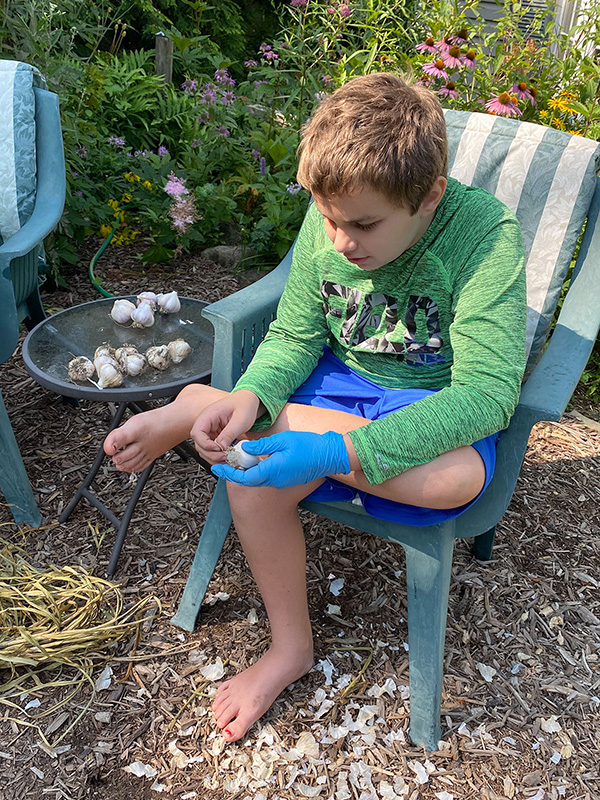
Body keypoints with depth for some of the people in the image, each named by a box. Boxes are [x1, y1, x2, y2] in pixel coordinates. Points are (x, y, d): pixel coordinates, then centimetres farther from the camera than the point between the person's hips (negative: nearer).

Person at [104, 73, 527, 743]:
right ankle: (290, 646, 3)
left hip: (431, 398, -2)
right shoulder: (327, 218, -10)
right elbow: (295, 335, -3)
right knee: (251, 475, -25)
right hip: (340, 381, 3)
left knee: (456, 477, -38)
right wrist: (252, 395, -27)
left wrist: (338, 451, -40)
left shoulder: (484, 232, -23)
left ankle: (197, 409, -25)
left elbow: (487, 392, -31)